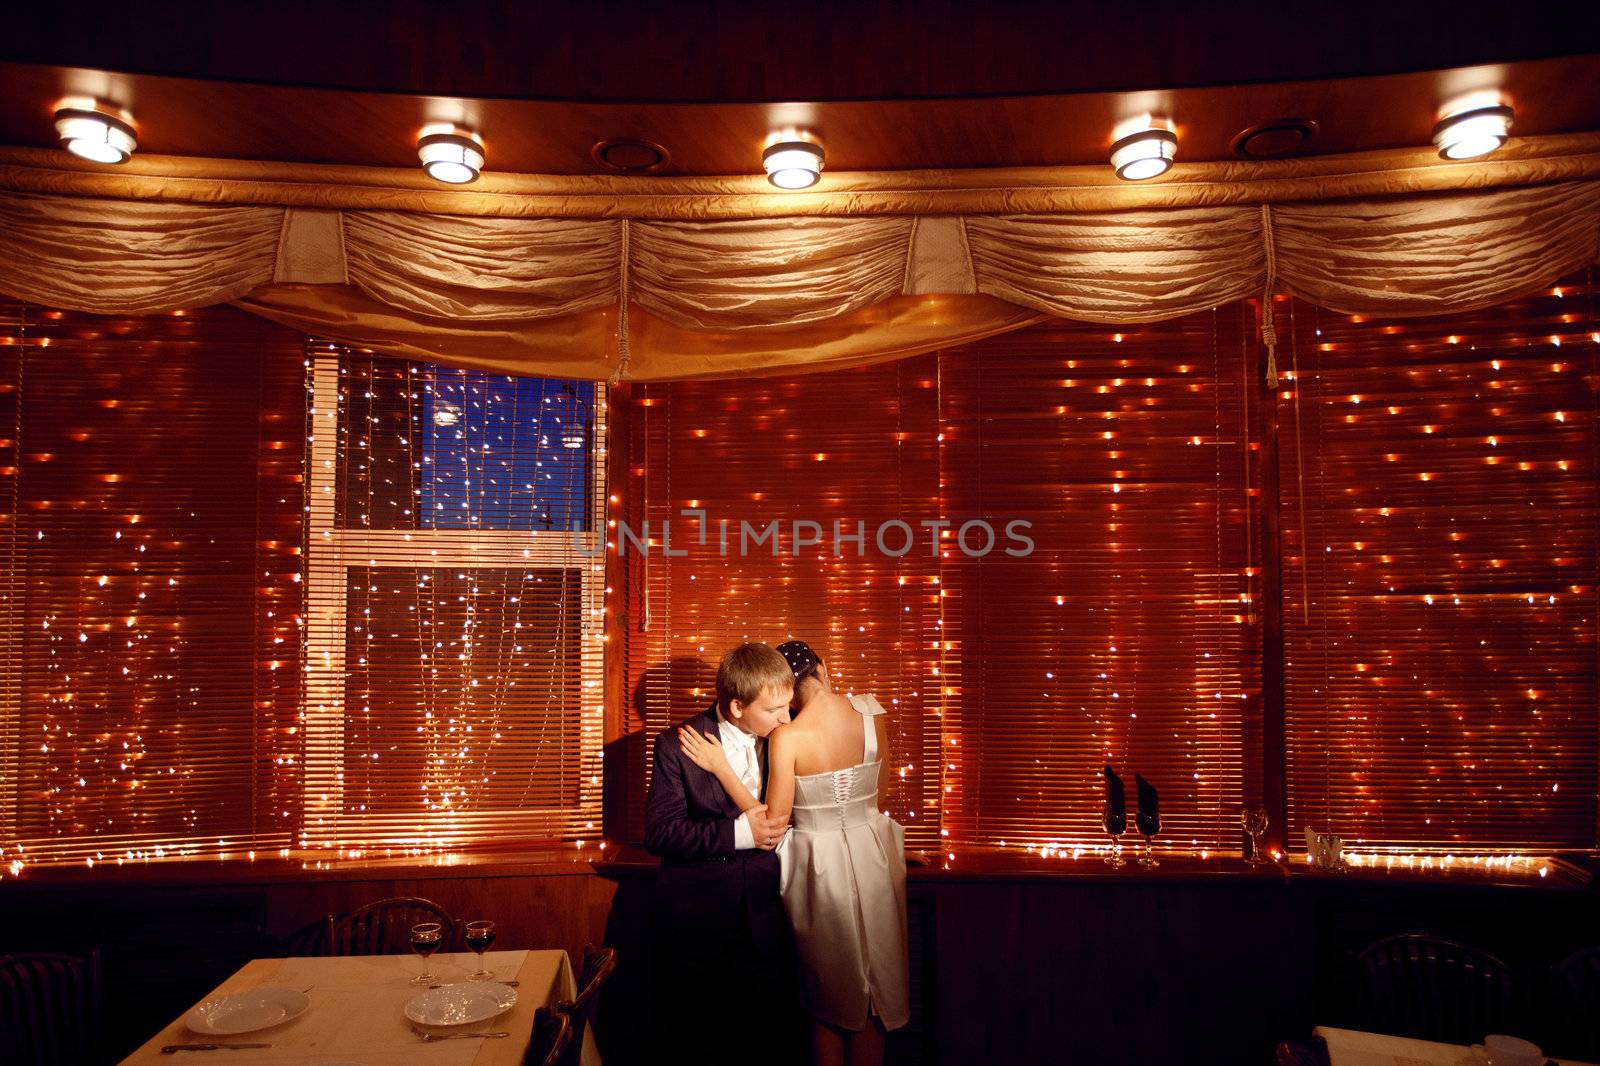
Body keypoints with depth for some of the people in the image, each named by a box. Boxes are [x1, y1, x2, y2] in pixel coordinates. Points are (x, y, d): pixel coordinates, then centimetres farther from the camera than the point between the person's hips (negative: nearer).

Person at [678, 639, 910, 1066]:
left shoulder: (787, 737, -21)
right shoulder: (872, 712, -9)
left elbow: (774, 822, -16)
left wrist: (721, 767, -17)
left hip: (820, 866, -3)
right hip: (873, 857, 3)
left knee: (829, 1001, 18)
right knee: (875, 994, 21)